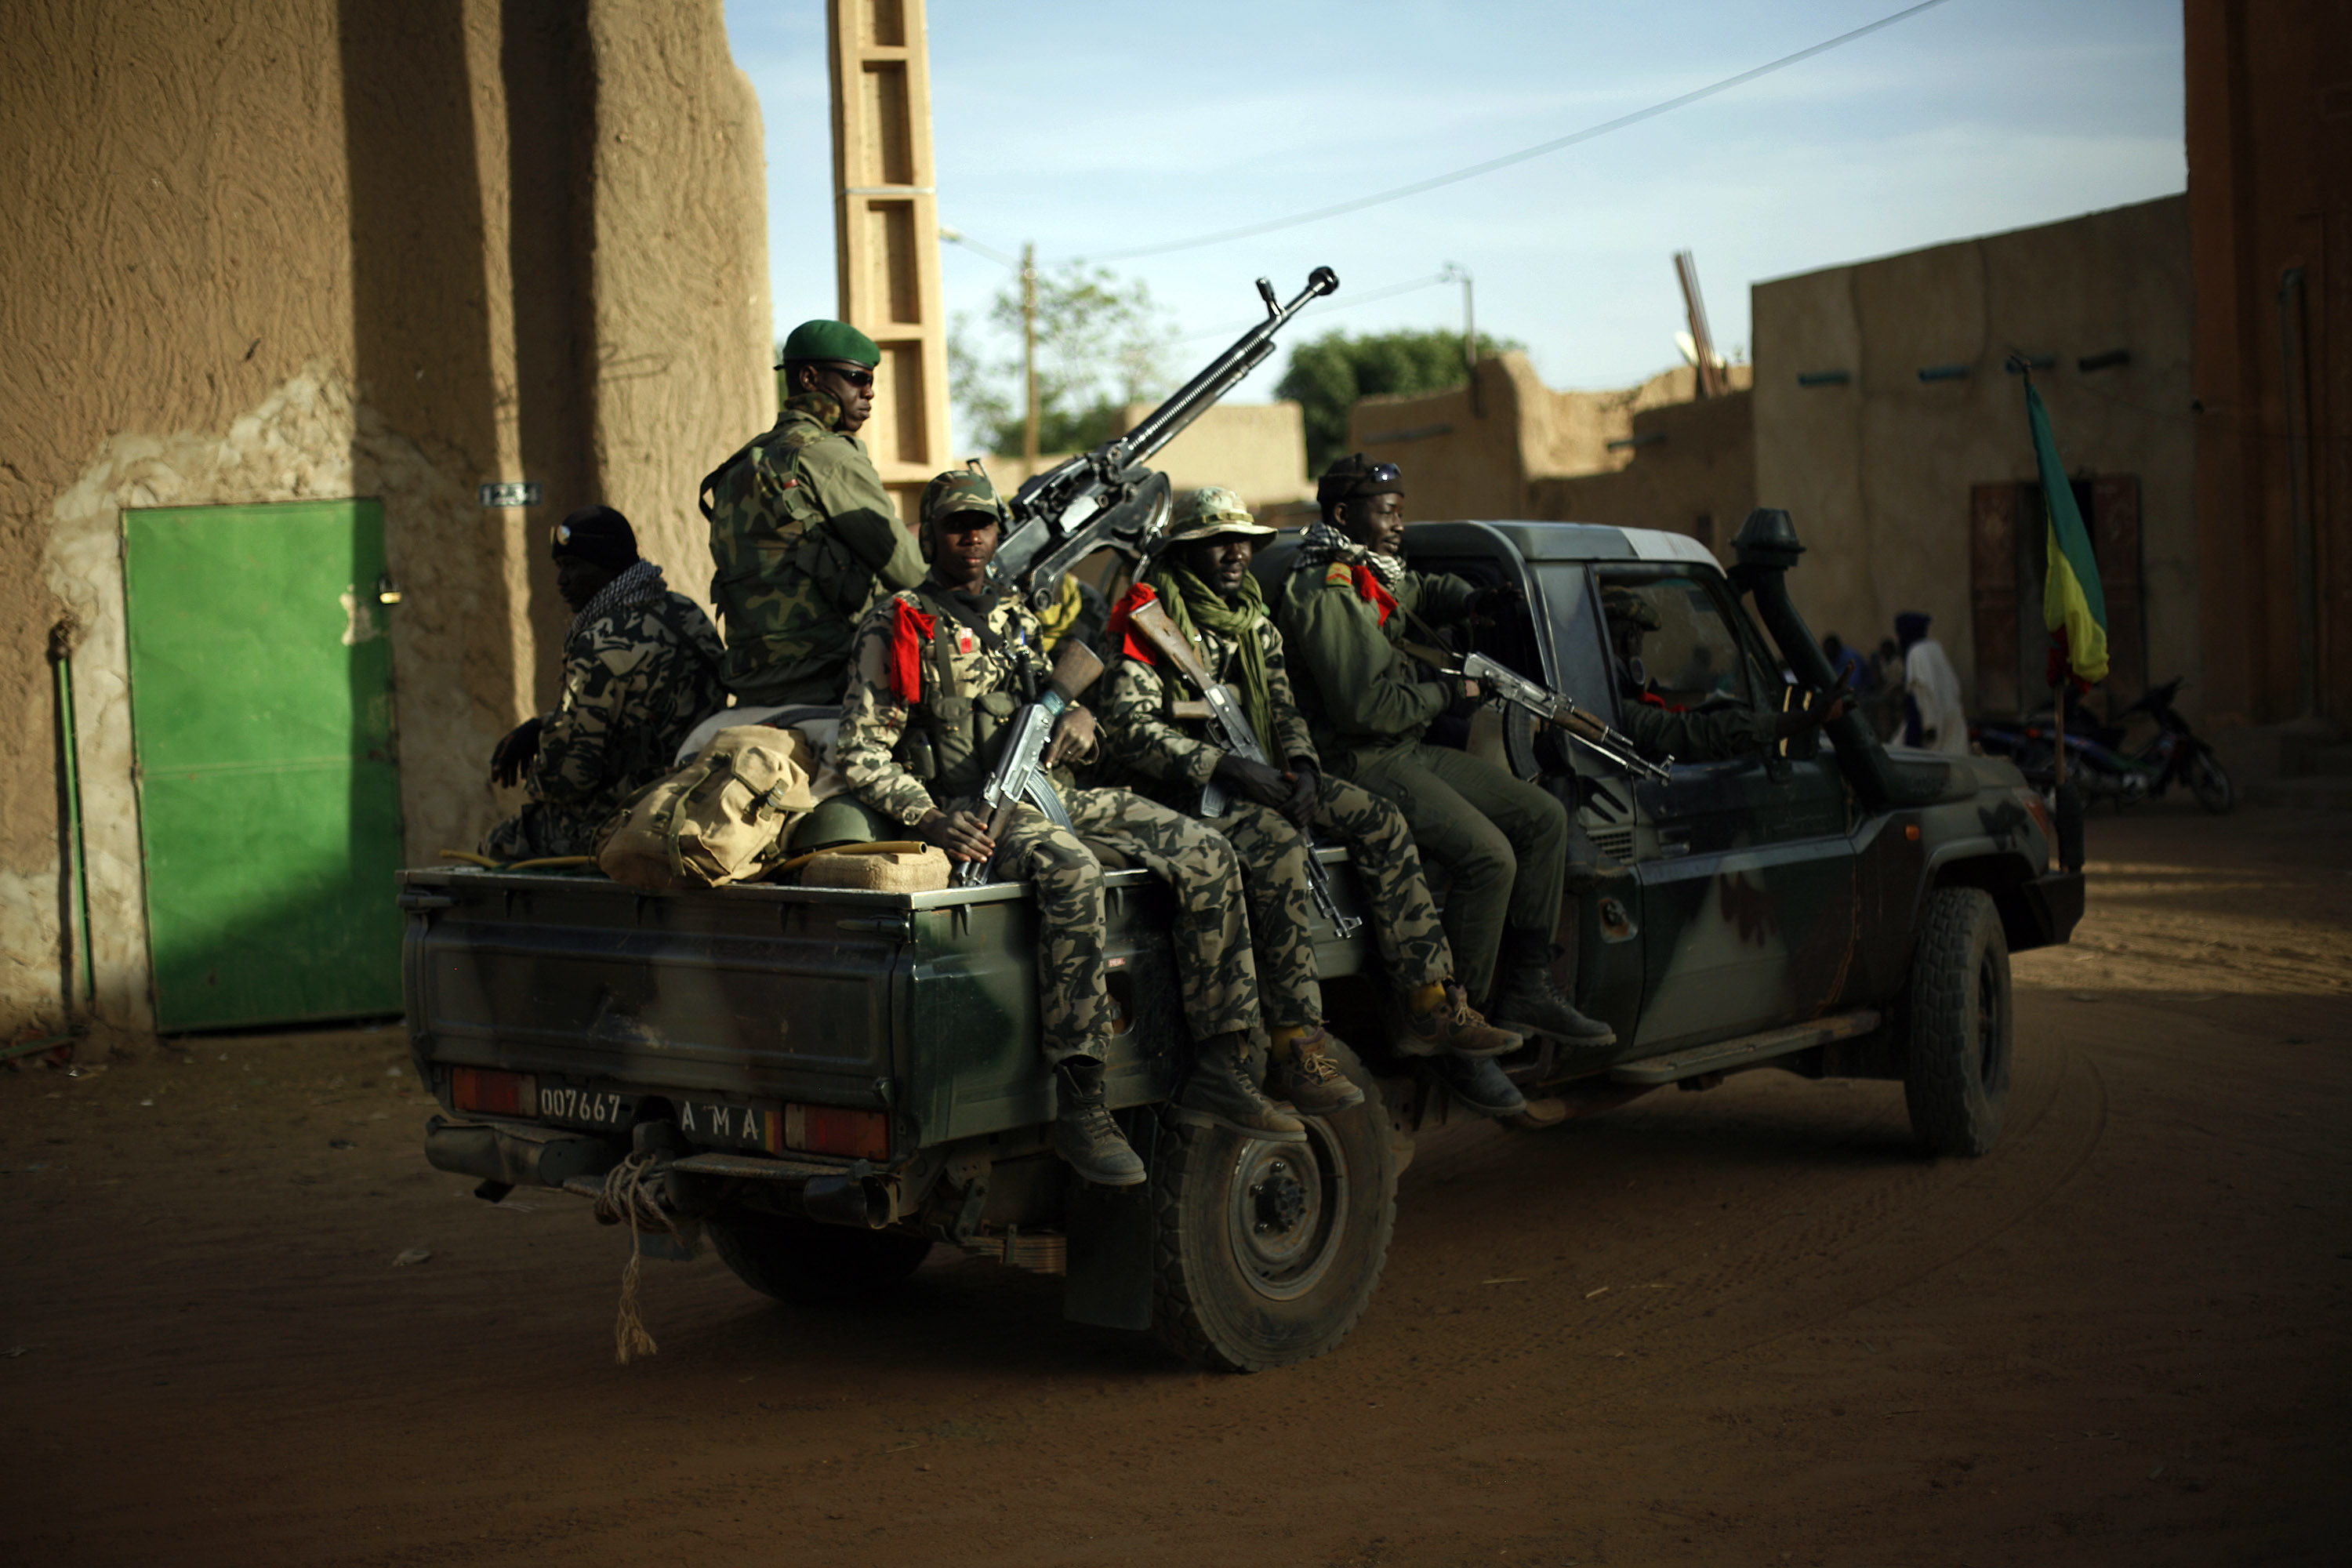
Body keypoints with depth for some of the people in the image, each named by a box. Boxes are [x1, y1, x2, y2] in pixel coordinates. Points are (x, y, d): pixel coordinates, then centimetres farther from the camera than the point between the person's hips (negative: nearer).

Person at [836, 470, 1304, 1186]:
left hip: (1054, 794, 7)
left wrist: (1081, 717, 0)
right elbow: (862, 752, -4)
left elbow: (1060, 706, 27)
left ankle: (1220, 1067, -8)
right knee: (1073, 873, -39)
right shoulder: (899, 625, 2)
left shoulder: (1017, 616, 21)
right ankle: (1079, 1107, -39)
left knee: (1207, 856, -10)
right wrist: (930, 819, -19)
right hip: (976, 812, -7)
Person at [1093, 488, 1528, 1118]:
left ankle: (1431, 1007, -10)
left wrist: (1302, 766, -8)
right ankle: (1298, 1044, -35)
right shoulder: (1148, 618, -8)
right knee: (1278, 844, -36)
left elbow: (1284, 706, 16)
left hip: (1251, 776, 8)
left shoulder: (1252, 619, 16)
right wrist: (1228, 767, -26)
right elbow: (1127, 728, -19)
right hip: (1180, 788, -8)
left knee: (1380, 821, -9)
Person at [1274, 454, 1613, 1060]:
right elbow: (1361, 708, -24)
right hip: (1363, 765, -10)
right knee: (1490, 855, -25)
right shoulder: (1326, 594, -17)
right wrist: (1449, 691, -11)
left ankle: (1526, 988, 6)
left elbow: (1426, 590, 36)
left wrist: (1474, 600, 13)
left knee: (1543, 816, 5)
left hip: (1410, 751, 10)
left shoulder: (1375, 576, 14)